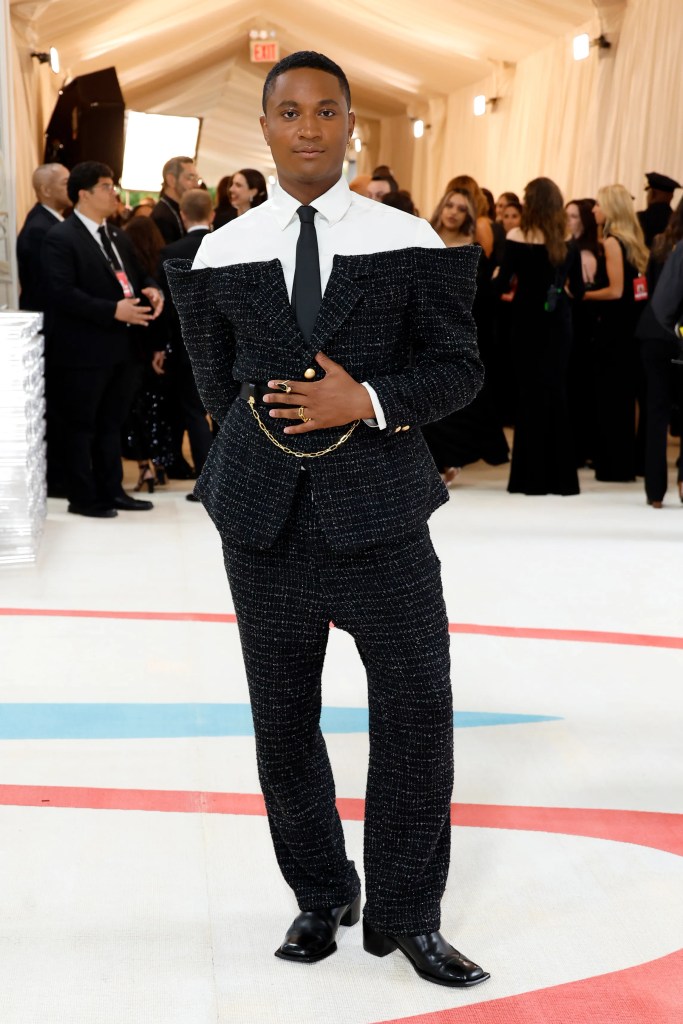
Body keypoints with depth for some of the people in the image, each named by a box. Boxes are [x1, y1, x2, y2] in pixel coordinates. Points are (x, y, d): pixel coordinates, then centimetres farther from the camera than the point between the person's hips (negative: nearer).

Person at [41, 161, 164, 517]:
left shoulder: (117, 236, 15)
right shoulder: (60, 238, -12)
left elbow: (135, 275, 22)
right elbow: (62, 292, -21)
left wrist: (150, 289, -3)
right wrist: (113, 310, -25)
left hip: (117, 347, 8)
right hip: (82, 351, -8)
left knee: (111, 423, 15)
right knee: (80, 425, 2)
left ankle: (111, 490, 24)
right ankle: (83, 498, 10)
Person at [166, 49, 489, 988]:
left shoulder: (410, 244, 1)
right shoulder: (221, 255, 6)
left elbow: (460, 368, 0)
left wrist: (368, 403, -13)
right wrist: (269, 431, 7)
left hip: (380, 513, -1)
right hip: (267, 521, 2)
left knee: (417, 711, -1)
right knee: (283, 721, 10)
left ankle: (405, 915, 16)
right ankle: (321, 896, 29)